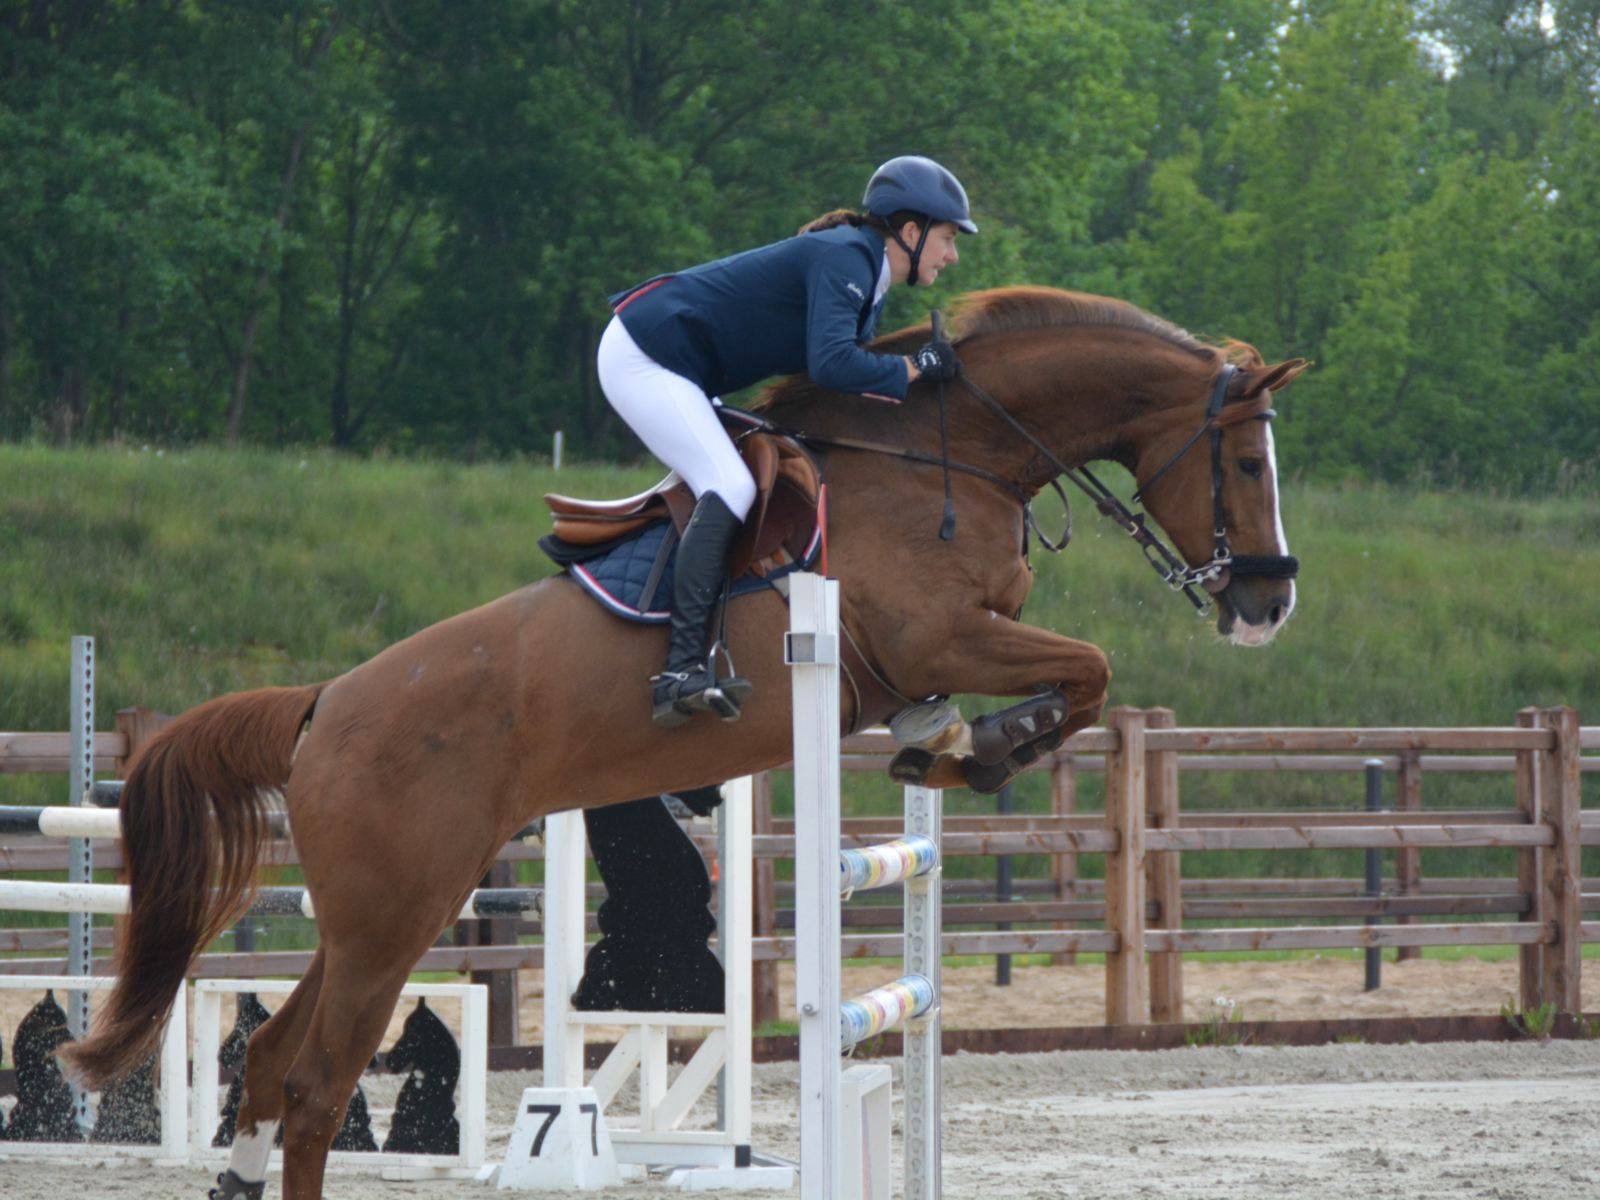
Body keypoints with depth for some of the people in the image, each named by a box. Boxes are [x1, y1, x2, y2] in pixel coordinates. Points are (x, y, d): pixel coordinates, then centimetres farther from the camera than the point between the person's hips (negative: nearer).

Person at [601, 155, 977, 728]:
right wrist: (915, 367, -20)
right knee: (730, 487, -22)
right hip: (642, 357, -11)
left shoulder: (865, 271, 14)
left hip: (664, 367, 11)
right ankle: (683, 669, -31)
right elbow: (831, 364, -31)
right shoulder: (844, 257, -18)